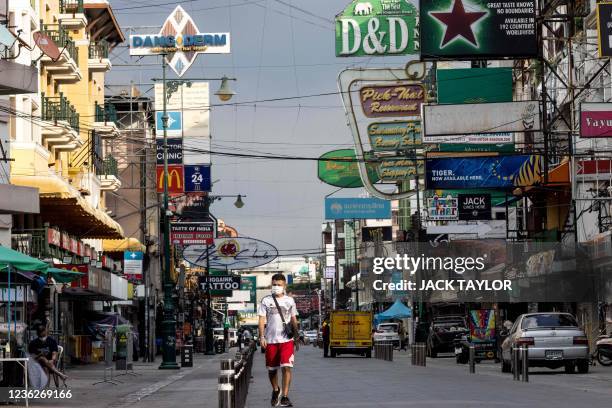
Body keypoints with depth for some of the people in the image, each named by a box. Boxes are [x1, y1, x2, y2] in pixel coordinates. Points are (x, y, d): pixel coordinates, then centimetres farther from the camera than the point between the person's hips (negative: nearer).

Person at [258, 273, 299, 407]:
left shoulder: (289, 300, 9)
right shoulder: (266, 301, 4)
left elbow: (294, 320, 14)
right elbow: (262, 319, 1)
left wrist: (296, 338, 12)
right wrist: (262, 337, -9)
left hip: (286, 339, 0)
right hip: (271, 340, 0)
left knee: (286, 367, -14)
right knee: (271, 369, 10)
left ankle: (285, 396, -11)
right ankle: (276, 390, 36)